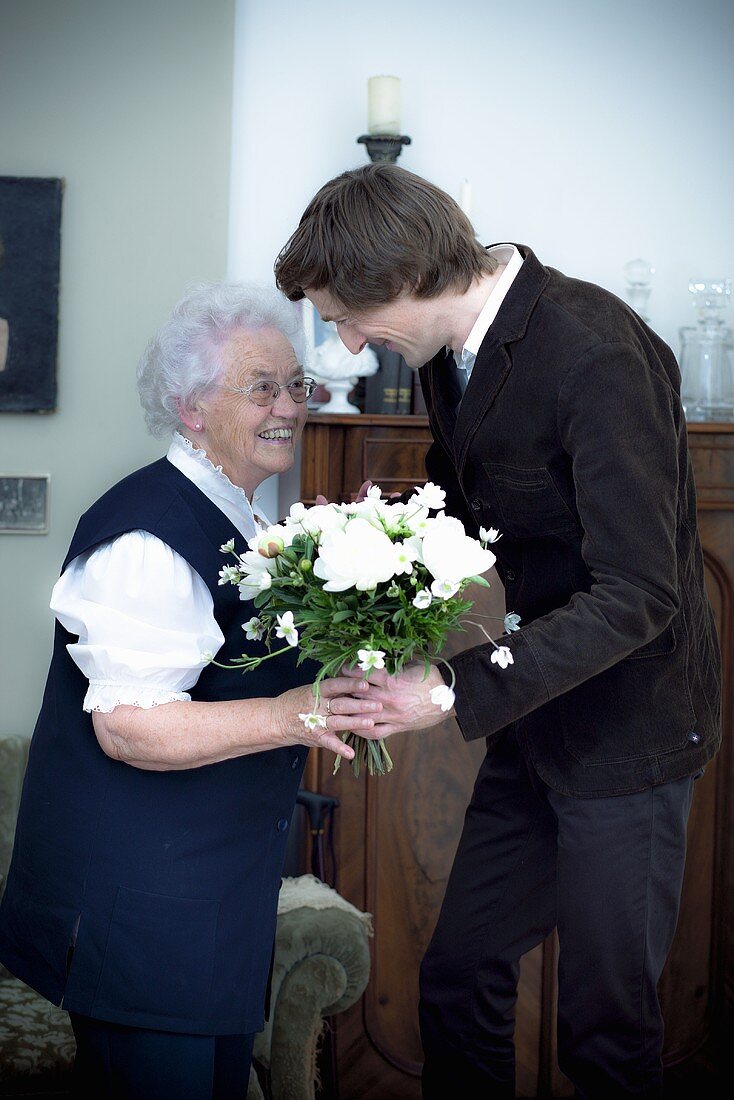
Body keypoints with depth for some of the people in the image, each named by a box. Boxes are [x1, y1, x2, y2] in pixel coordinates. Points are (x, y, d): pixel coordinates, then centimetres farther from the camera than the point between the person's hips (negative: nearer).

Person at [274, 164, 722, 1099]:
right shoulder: (452, 350, 2)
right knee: (458, 980, 14)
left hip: (625, 725, -8)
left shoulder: (596, 354, -25)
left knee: (606, 1023, 4)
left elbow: (639, 595, -27)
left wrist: (460, 690, -28)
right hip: (534, 720, 8)